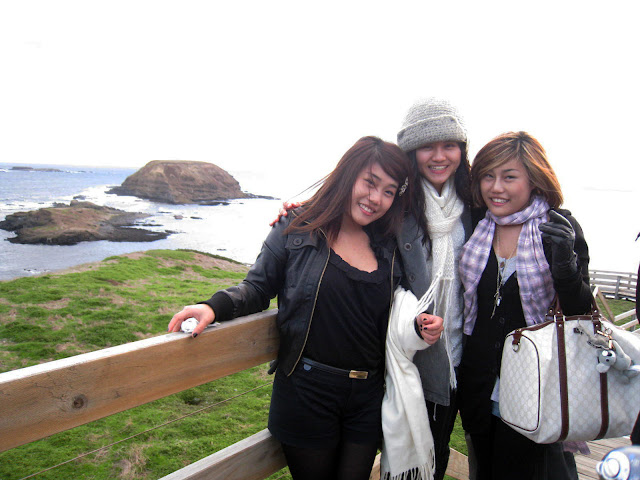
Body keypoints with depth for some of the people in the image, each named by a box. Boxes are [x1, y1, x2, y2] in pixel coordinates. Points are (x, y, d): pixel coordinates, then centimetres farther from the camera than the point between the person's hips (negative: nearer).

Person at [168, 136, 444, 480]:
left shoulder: (388, 249, 6)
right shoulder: (296, 231, -6)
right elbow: (257, 288, -2)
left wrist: (419, 326, -3)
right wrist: (215, 306, -19)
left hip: (368, 398, 4)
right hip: (307, 393, -3)